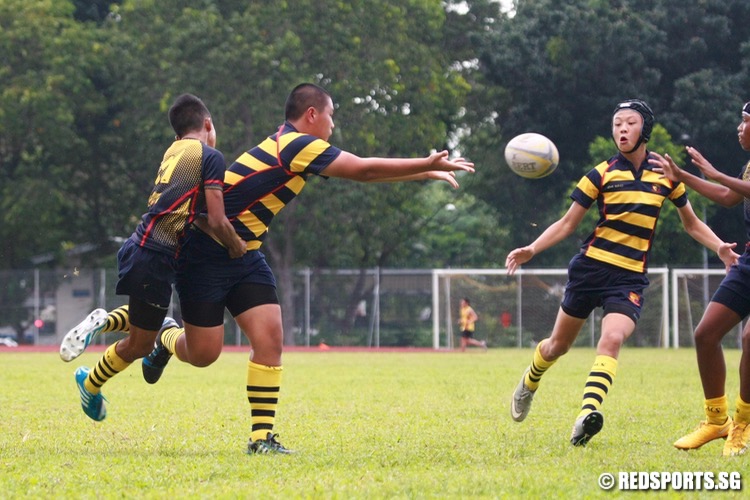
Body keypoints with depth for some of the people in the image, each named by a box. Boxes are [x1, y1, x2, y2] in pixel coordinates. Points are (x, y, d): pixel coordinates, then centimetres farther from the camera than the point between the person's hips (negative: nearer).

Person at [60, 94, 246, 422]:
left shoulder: (173, 152, 14)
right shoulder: (210, 157, -9)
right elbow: (217, 221, -14)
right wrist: (237, 248, 3)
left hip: (141, 247, 8)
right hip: (155, 259, -8)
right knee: (140, 344, 11)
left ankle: (103, 322, 14)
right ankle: (91, 385, 27)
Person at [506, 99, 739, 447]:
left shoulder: (665, 175, 4)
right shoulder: (602, 175, -1)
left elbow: (691, 223, 17)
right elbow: (567, 224, 2)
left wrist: (719, 247, -1)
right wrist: (531, 250, -12)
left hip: (631, 277, 0)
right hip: (591, 267, 0)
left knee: (612, 339, -26)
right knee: (558, 345, 10)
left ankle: (587, 414, -38)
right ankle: (528, 385, 42)